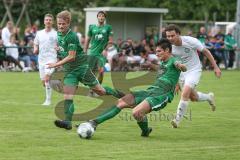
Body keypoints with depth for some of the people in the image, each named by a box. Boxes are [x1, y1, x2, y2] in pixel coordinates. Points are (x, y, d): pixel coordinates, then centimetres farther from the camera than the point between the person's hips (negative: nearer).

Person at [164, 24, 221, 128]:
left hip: (194, 70, -4)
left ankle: (177, 120, -13)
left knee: (185, 93, -23)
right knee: (193, 97, 14)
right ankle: (209, 97, 47)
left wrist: (215, 67, -6)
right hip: (181, 72, 4)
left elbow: (205, 51, -9)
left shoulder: (190, 41, -24)